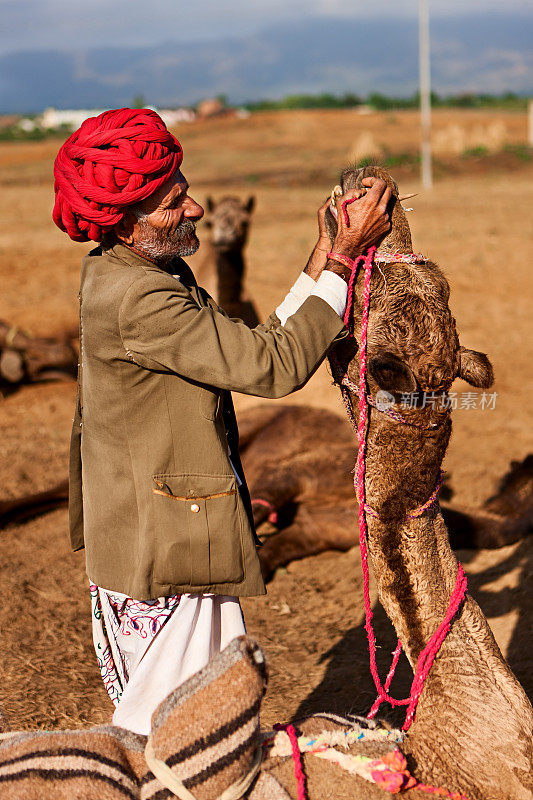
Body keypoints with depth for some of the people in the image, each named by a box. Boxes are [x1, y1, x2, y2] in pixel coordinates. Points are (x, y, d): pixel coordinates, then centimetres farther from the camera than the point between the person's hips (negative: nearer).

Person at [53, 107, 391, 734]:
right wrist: (344, 258, -20)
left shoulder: (152, 273, 7)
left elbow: (248, 354, 7)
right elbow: (274, 368, -27)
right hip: (157, 561, -10)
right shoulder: (138, 300, -26)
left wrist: (319, 267, 0)